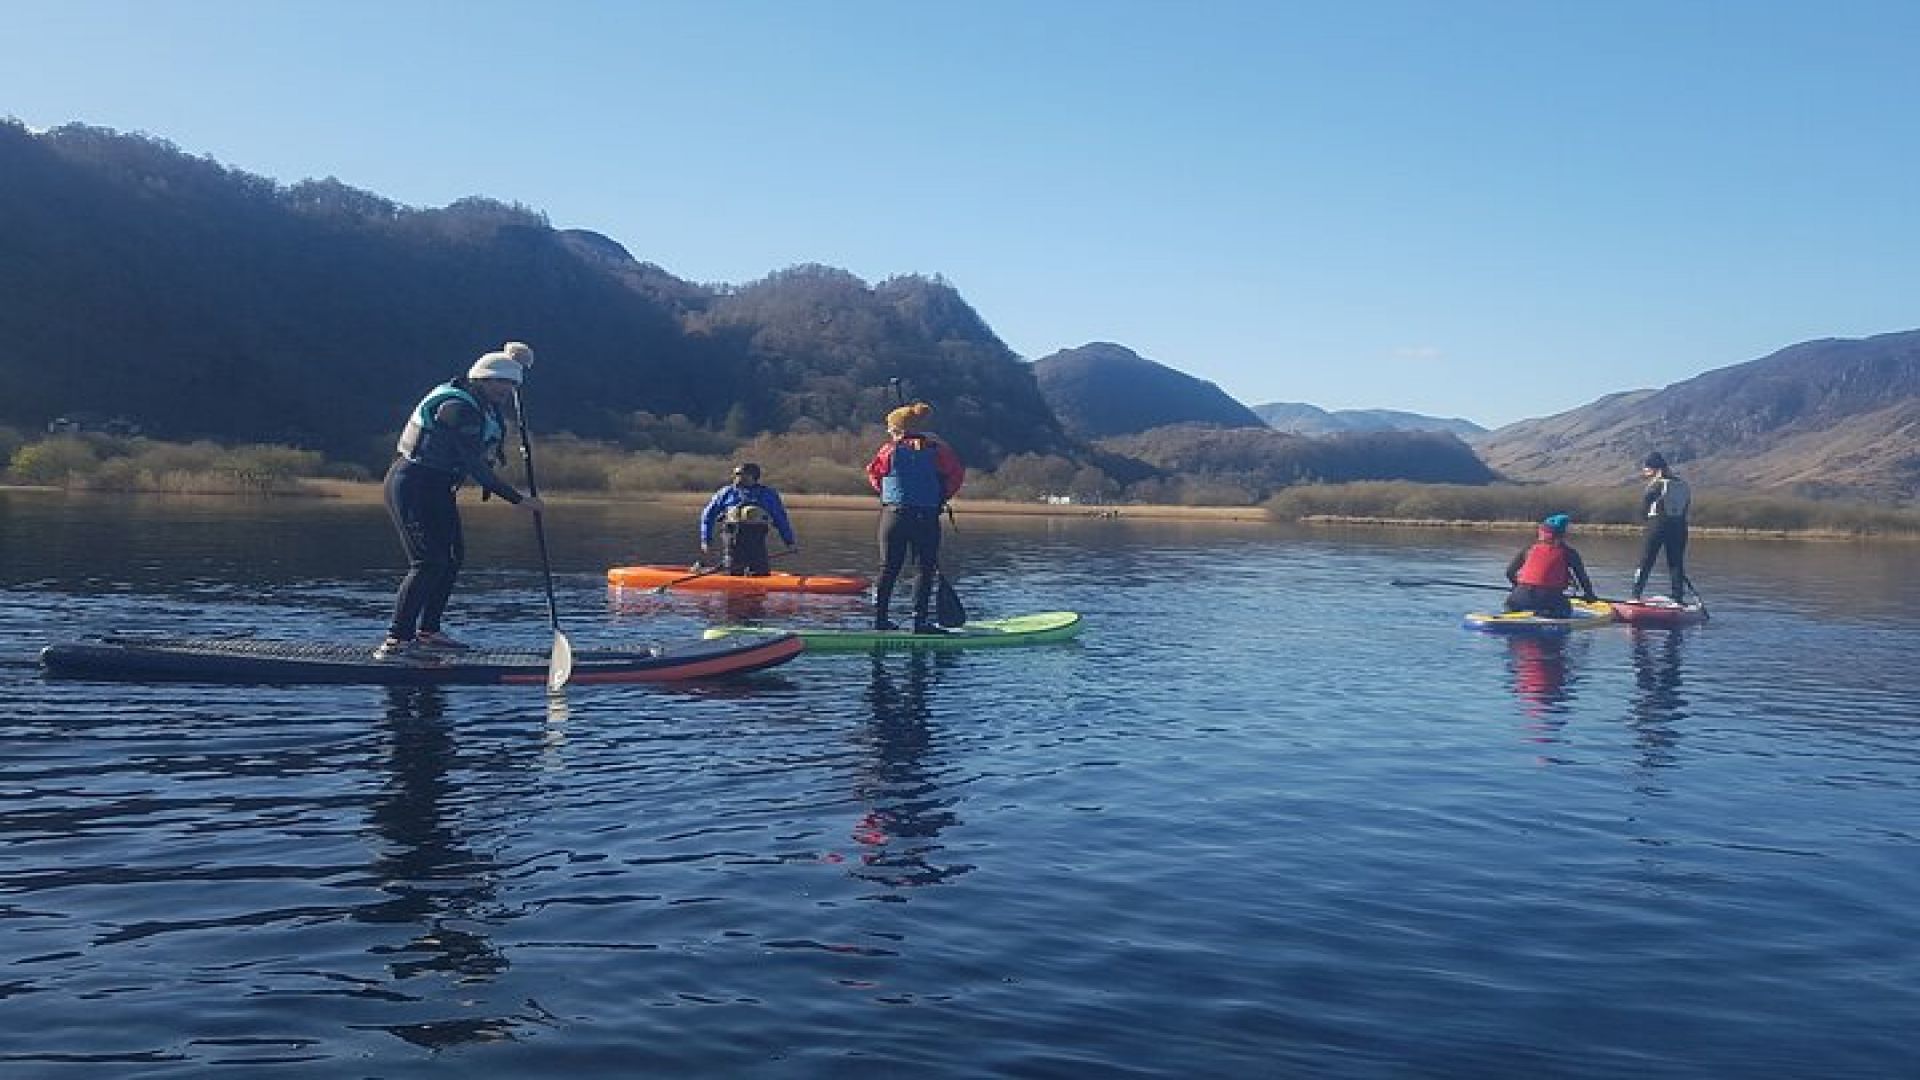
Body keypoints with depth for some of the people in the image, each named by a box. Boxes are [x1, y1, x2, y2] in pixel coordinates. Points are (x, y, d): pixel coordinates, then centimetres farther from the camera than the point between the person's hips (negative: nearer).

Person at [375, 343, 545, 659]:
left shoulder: (475, 400, 9)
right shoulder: (458, 409, -21)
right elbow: (476, 468, -25)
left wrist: (516, 362, 12)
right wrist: (519, 500, -25)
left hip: (436, 488, 11)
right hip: (413, 486, -11)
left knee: (453, 556, 12)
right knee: (429, 562, -17)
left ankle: (427, 632, 17)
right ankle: (396, 639, -18)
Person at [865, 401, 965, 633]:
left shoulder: (890, 449, 0)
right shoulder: (936, 450, -1)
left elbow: (873, 473, 8)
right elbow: (956, 474, -2)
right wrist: (941, 498, 7)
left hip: (893, 515, 1)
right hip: (927, 518, -1)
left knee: (888, 568, 9)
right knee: (925, 569, 4)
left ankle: (880, 618, 10)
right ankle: (920, 620, -1)